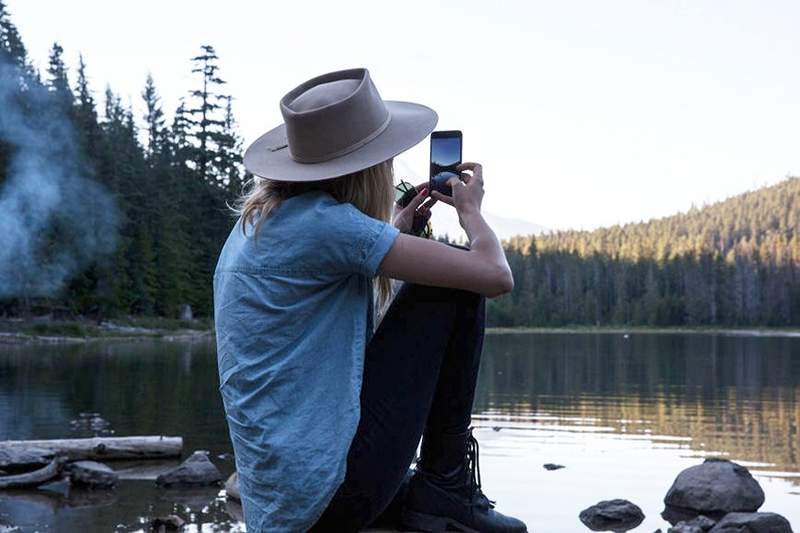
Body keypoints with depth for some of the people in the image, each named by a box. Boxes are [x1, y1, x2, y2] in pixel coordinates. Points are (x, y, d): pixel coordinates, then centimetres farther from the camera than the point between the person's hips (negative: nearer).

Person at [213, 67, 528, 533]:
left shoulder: (255, 224, 12)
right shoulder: (325, 221, -16)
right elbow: (496, 276, -15)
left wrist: (393, 233, 23)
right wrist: (470, 210, 7)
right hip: (329, 492, -9)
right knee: (455, 286, 0)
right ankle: (445, 485, 4)